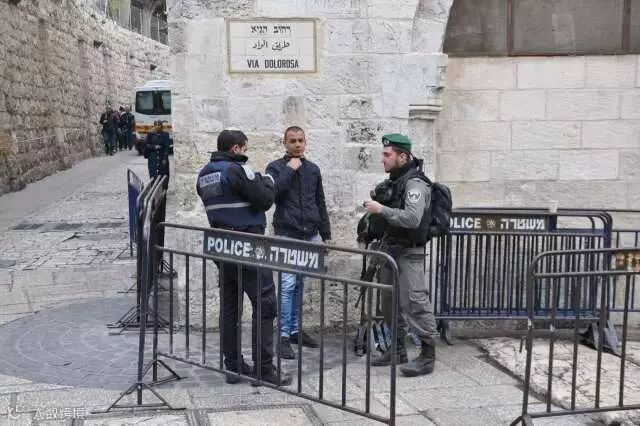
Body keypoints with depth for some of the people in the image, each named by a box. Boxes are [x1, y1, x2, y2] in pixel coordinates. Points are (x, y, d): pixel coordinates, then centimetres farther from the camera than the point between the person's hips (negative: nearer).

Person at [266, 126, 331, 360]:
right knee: (288, 285, -9)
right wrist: (289, 170, -13)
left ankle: (295, 329, 18)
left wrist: (326, 234, 15)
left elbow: (320, 203, 18)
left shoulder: (313, 169, 14)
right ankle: (284, 336, -5)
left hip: (309, 235, 4)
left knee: (300, 284, 9)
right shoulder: (275, 167, 1)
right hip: (287, 235, -4)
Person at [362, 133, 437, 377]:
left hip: (408, 253, -10)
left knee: (414, 303, -9)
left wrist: (382, 210, -22)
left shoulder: (415, 184, -15)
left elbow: (412, 219, -28)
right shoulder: (392, 182, 13)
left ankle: (427, 356, -3)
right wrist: (375, 208, 8)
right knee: (390, 302, 14)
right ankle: (398, 350, 25)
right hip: (390, 250, 10)